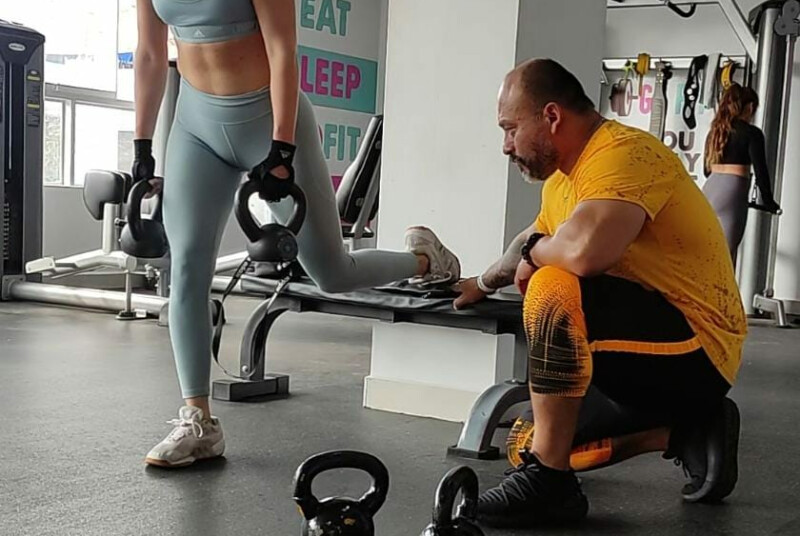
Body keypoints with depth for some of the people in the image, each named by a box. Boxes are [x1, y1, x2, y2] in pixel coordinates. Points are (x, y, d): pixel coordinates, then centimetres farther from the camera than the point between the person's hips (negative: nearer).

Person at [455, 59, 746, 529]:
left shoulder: (624, 153, -20)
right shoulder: (565, 176, 9)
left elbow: (585, 249, -39)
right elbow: (535, 240, 31)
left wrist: (536, 254, -19)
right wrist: (484, 284, 38)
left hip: (697, 348, -10)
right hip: (646, 344, 10)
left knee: (556, 289, -32)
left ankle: (548, 482, -22)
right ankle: (688, 431, 14)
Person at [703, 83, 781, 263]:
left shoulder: (715, 131, 17)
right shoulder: (752, 132, -3)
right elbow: (760, 170, -5)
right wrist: (768, 201, 7)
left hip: (709, 190, 7)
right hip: (731, 193, -7)